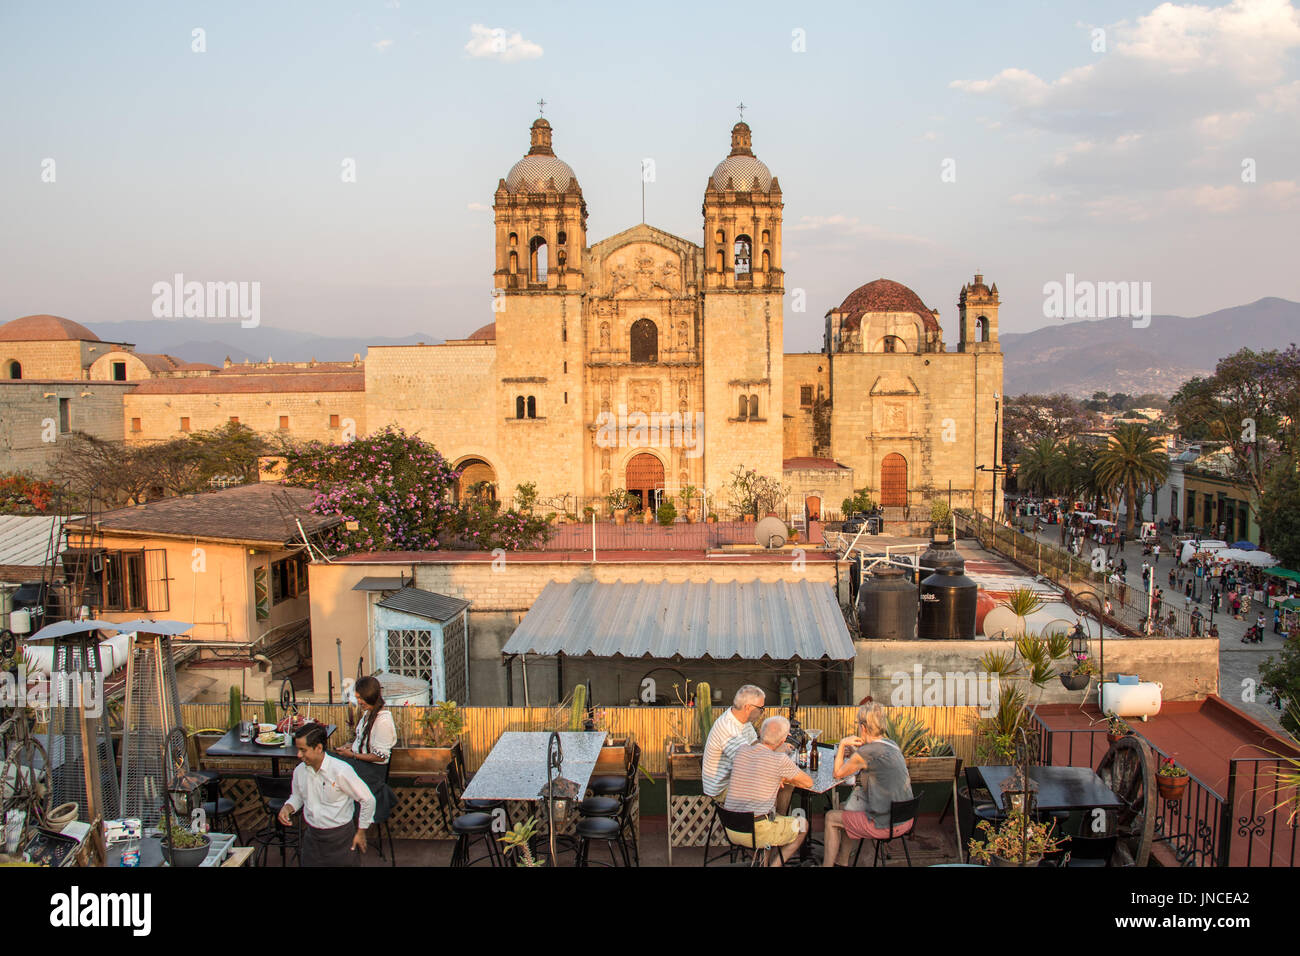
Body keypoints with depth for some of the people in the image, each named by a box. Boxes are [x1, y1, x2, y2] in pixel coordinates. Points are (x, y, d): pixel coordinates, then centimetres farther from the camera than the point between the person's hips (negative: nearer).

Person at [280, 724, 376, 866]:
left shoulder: (340, 771, -21)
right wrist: (288, 807, -6)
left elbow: (368, 800, -13)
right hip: (311, 836, 5)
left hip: (340, 836, -4)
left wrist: (361, 832, -5)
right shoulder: (299, 770, -4)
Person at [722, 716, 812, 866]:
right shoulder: (780, 759, -12)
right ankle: (775, 864, 17)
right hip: (757, 832, -6)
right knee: (802, 825, 20)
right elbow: (808, 782, 3)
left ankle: (768, 861, 26)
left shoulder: (741, 752, 4)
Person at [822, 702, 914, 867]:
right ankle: (841, 861, 37)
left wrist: (842, 744, 5)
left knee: (831, 817, 12)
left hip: (886, 825, -8)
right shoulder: (892, 745, 5)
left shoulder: (866, 753, -19)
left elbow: (838, 774, -3)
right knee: (846, 807, 28)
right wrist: (855, 751, 14)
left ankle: (828, 863, 24)